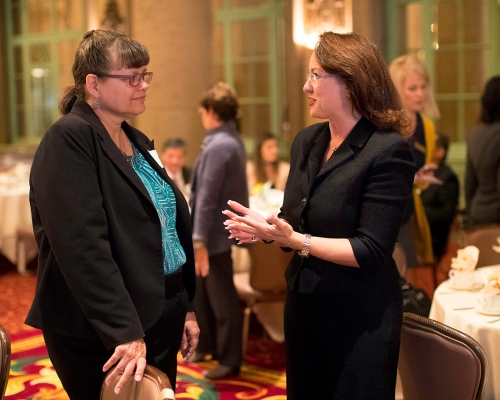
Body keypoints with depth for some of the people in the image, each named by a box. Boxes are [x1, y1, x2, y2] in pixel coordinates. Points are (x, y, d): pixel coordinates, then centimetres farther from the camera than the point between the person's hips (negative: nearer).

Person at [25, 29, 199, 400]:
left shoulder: (137, 141, 11)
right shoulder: (69, 140, -15)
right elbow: (84, 247, -24)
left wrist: (186, 308, 14)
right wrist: (125, 332, -28)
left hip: (162, 318, 8)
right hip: (101, 334, -8)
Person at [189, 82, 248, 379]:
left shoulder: (218, 146, -22)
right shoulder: (233, 140, 10)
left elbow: (207, 197, -24)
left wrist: (199, 239, -23)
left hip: (215, 234, -11)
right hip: (220, 228, 11)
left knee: (222, 298, 1)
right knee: (204, 291, 21)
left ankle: (230, 360, 12)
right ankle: (208, 346, 36)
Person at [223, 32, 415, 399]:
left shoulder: (387, 151, -18)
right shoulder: (306, 142, 6)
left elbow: (370, 251, -21)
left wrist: (296, 241, -25)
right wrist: (264, 227, -6)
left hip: (359, 317, -7)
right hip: (303, 304, 8)